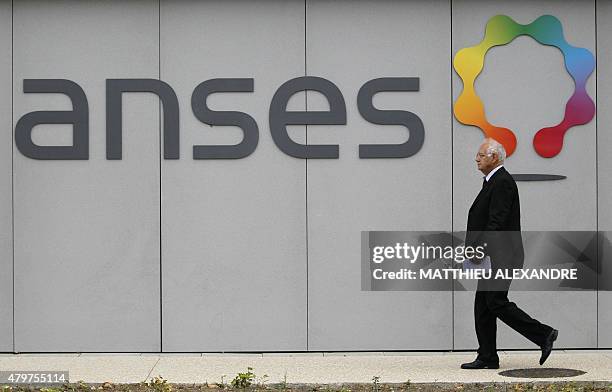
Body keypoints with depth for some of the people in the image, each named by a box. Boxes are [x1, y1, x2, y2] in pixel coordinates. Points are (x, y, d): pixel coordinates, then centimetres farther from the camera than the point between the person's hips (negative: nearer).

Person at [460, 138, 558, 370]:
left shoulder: (502, 182, -14)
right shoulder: (492, 182, 18)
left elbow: (497, 222, -21)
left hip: (500, 256, -10)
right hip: (492, 257, 10)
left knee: (497, 303, -11)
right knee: (483, 305, 8)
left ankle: (544, 335, -4)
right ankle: (487, 358, 10)